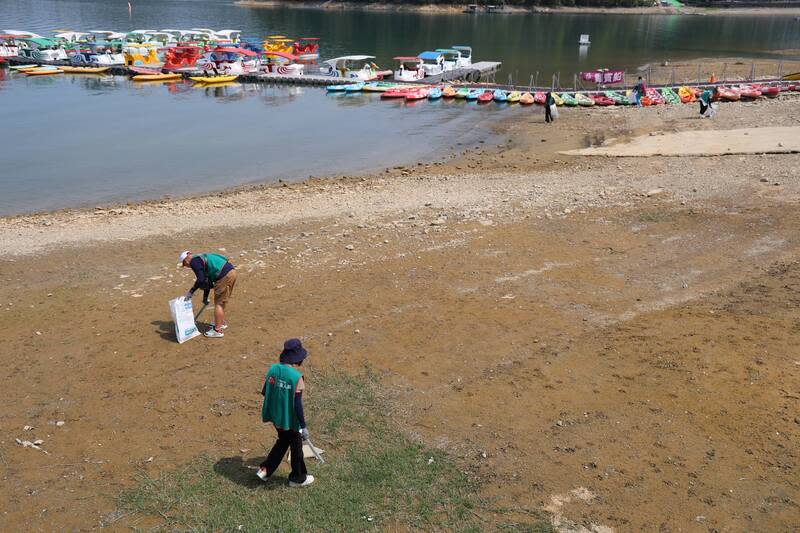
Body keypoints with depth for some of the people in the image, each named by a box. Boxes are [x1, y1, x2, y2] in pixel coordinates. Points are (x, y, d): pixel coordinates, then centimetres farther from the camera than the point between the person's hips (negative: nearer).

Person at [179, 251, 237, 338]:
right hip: (231, 271, 10)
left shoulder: (194, 261, -3)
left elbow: (201, 279, -13)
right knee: (221, 301, 24)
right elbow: (206, 279, 32)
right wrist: (205, 297, 37)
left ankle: (217, 331, 4)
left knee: (218, 303, -1)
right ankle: (222, 323, 39)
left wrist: (191, 291, -3)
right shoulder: (201, 259, 26)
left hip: (224, 276, -10)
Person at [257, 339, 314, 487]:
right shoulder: (296, 377, -26)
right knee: (296, 447, 17)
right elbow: (297, 405, -23)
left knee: (283, 441, 30)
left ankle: (265, 469, 30)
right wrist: (303, 426, -13)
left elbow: (264, 392, 2)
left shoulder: (273, 369, -8)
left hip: (275, 415, 6)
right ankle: (298, 478, 35)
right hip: (290, 419, -6)